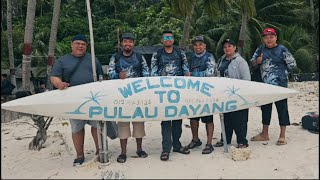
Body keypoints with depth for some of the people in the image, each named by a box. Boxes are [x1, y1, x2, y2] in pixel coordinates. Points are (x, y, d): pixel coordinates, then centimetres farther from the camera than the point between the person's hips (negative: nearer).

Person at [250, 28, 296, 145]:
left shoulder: (282, 50, -5)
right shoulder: (260, 49, 8)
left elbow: (292, 64, -1)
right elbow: (252, 62, 16)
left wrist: (282, 73, 1)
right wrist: (257, 61, -5)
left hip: (279, 84, -5)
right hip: (265, 84, 5)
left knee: (282, 108, 1)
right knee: (265, 108, 13)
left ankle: (282, 136, 11)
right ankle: (265, 134, 27)